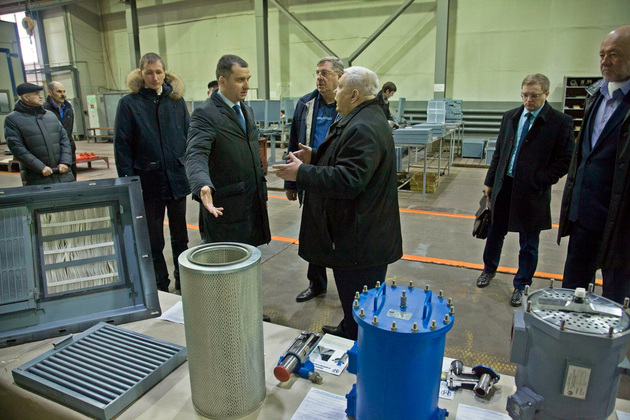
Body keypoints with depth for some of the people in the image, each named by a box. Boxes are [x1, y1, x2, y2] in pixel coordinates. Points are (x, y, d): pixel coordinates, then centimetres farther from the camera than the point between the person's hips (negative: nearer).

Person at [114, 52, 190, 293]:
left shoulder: (176, 100, 5)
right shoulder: (129, 104, -3)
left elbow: (188, 138, 7)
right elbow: (122, 147, -5)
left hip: (177, 180, 3)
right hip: (149, 182, -2)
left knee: (180, 236, 15)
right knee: (153, 241, 9)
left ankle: (183, 282, 31)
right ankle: (160, 287, 24)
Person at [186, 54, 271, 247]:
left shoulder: (247, 110, 14)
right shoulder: (205, 114, -12)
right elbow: (196, 155, -26)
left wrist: (263, 193, 19)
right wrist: (203, 186, -46)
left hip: (254, 203, 7)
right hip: (225, 208, -7)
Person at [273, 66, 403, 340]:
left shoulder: (363, 128, -22)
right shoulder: (362, 121, 14)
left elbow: (348, 180, -30)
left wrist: (301, 173, -23)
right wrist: (315, 157, 13)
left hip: (360, 241, -11)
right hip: (356, 235, 11)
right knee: (352, 301, 28)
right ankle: (347, 331, 46)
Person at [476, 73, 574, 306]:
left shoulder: (560, 122, -8)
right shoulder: (510, 116, 6)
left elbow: (565, 160, -9)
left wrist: (538, 182, -16)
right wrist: (490, 182, 9)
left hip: (532, 193, -4)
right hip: (504, 187, 4)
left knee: (528, 244, 10)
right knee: (495, 232, 18)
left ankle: (521, 285, 27)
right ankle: (489, 268, 42)